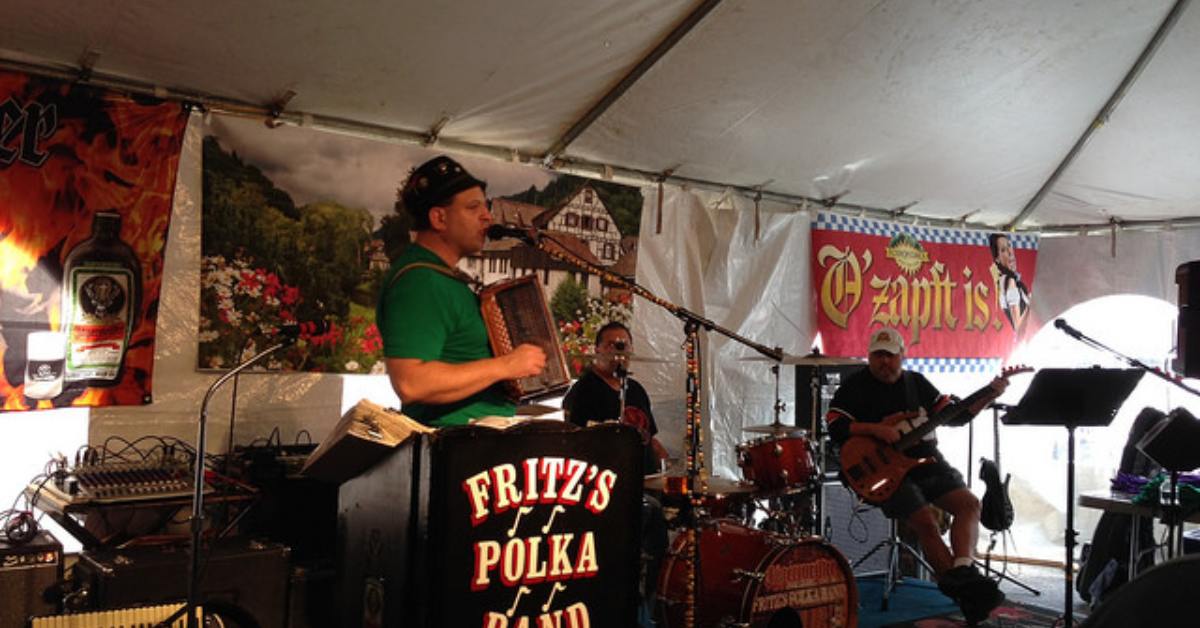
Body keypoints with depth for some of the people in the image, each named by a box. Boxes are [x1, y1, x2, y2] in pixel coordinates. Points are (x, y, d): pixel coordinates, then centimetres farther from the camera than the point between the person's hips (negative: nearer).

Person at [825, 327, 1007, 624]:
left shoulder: (917, 382, 11)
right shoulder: (855, 386, -4)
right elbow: (835, 427, -13)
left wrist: (988, 396, -3)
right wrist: (875, 428, -24)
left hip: (927, 460, 6)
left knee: (969, 503, -13)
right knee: (927, 522, -21)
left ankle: (962, 569, -22)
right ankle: (965, 591, -12)